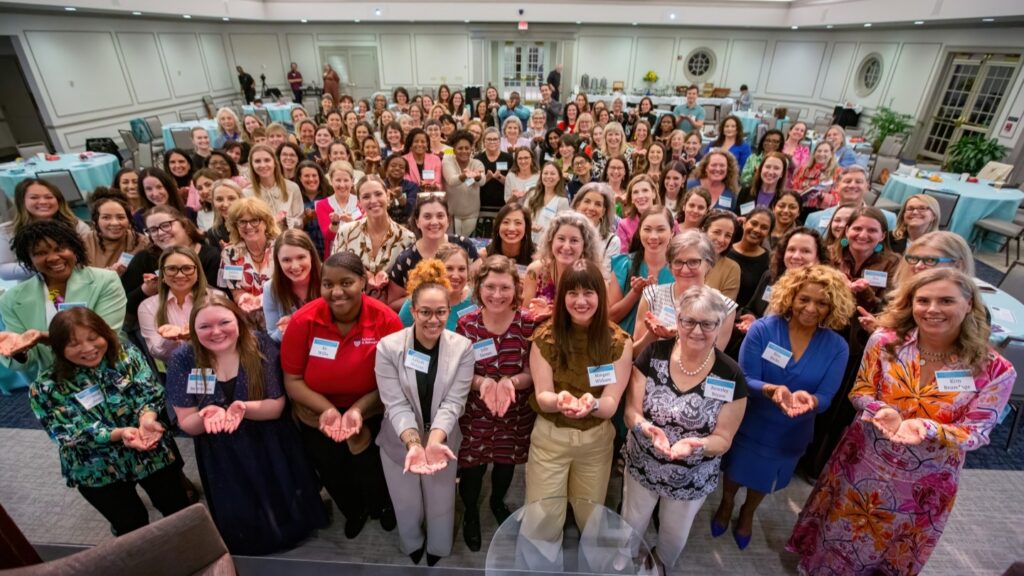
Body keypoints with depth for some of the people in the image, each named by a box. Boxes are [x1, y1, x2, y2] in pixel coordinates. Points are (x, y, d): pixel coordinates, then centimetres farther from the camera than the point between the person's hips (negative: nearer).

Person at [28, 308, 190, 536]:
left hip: (153, 453, 1)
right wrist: (119, 433, -34)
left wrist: (147, 420, -37)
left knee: (180, 514, 15)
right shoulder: (45, 387, -13)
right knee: (133, 529, 16)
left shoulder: (127, 354, -10)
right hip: (98, 470, -1)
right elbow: (72, 434, -17)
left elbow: (150, 393, -15)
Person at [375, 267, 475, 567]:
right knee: (407, 507, 20)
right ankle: (413, 546, 55)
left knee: (441, 505, 18)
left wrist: (434, 441, -31)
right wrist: (414, 443, -32)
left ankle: (437, 551, 52)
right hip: (400, 442, 0)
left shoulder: (462, 347, -14)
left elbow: (453, 402, -17)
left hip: (443, 440, 1)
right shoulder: (388, 346, -16)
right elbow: (396, 404, -19)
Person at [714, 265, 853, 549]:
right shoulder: (762, 329, -22)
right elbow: (744, 380, -20)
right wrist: (771, 389, -41)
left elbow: (825, 398, -15)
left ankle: (747, 513, 60)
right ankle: (726, 504, 58)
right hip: (749, 423, -2)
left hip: (790, 433, 2)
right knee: (736, 470, 25)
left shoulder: (837, 348, -15)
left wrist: (807, 398, -38)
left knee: (763, 479, 28)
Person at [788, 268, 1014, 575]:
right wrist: (885, 413, -27)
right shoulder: (884, 341, -15)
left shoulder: (995, 370, -15)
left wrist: (925, 427, -34)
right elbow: (860, 391, -6)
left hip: (924, 484, 0)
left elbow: (975, 433, -14)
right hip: (862, 465, 0)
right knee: (838, 537, 23)